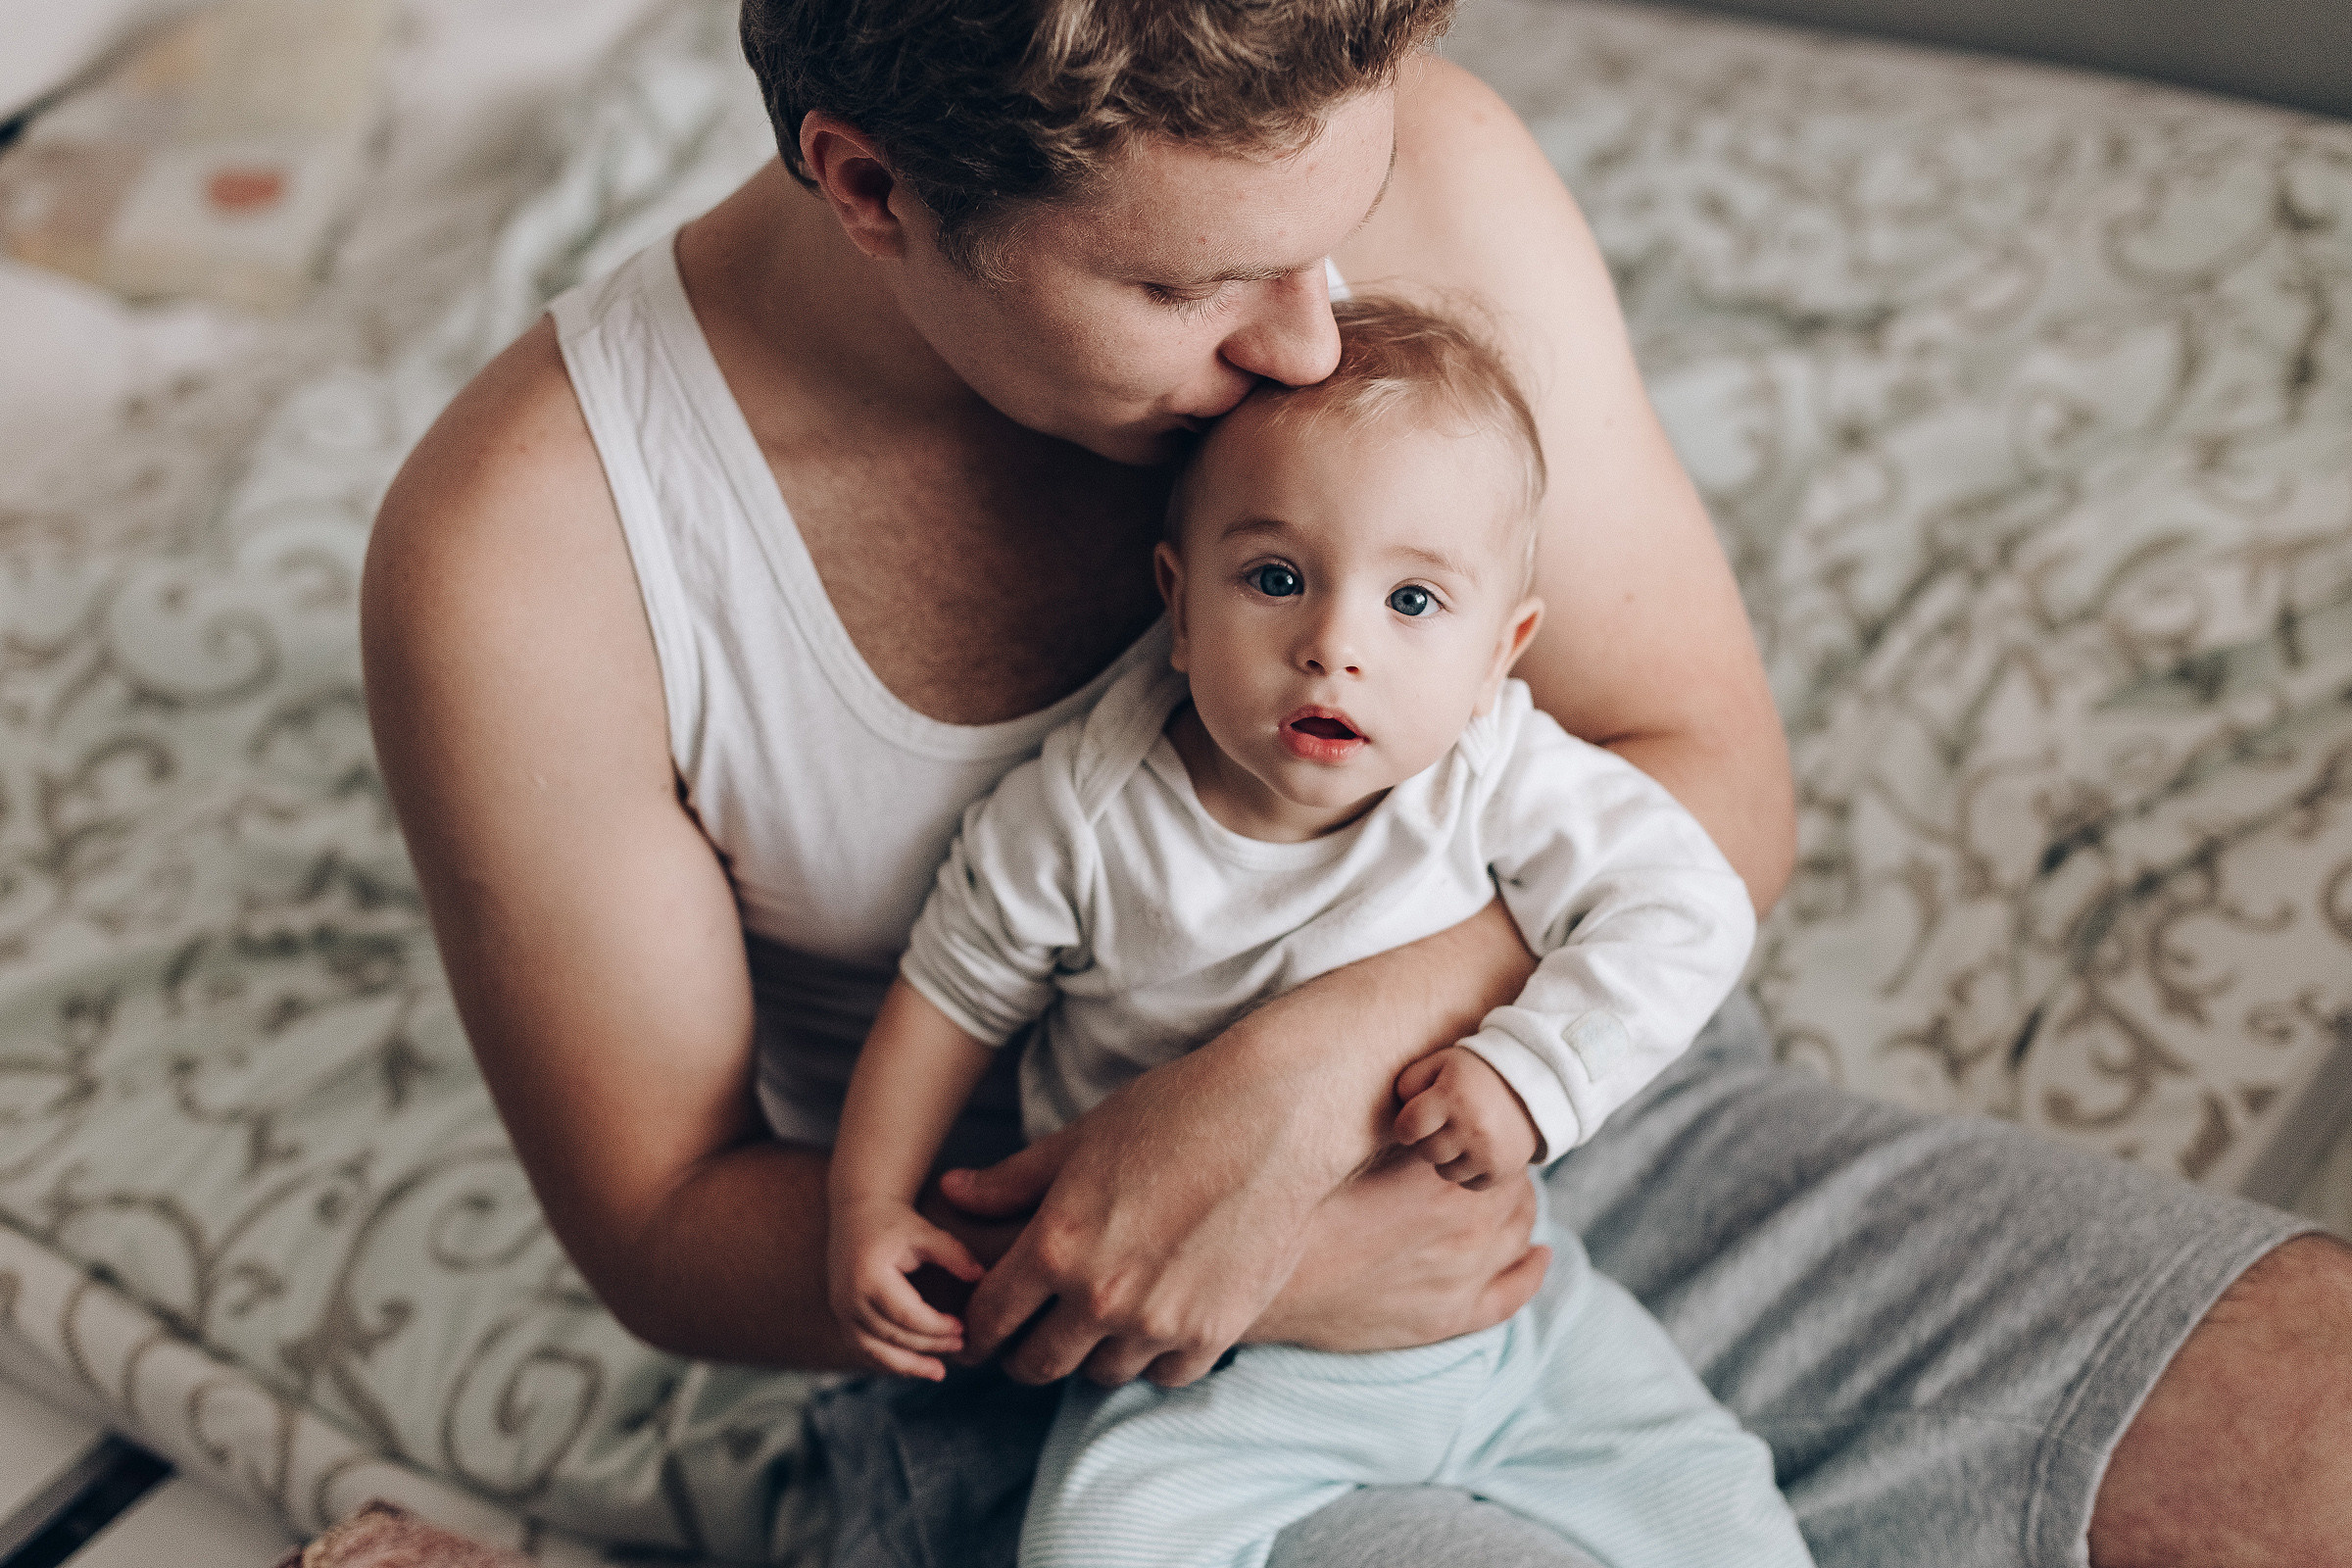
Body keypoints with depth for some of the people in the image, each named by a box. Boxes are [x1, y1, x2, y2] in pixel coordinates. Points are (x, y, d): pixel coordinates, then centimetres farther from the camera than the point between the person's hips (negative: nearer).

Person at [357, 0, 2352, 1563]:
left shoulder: (1422, 168, -13)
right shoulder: (522, 556, -19)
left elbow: (1713, 785, -6)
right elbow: (669, 1225, -9)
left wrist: (1301, 1073, -24)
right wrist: (1275, 1267, -24)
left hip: (1589, 1120, 5)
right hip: (1057, 1338, -4)